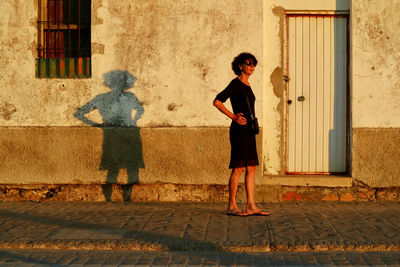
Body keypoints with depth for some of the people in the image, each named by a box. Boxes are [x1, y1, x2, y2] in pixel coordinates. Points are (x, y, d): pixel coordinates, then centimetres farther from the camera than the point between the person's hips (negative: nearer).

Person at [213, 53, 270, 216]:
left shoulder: (247, 85, 17)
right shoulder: (235, 84, -8)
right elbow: (217, 101, -16)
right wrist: (233, 117, -16)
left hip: (248, 131, 9)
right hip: (239, 129, -9)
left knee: (251, 168, 7)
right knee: (238, 168, -7)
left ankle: (251, 206, 9)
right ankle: (232, 206, -1)